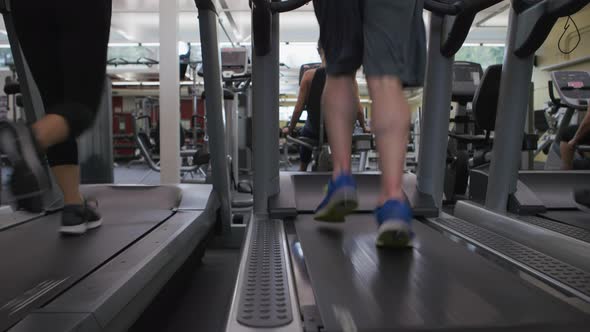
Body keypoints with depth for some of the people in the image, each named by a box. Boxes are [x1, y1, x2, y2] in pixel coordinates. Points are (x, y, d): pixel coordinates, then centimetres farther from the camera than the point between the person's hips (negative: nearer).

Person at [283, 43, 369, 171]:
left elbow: (299, 108, -11)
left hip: (314, 132, 0)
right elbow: (358, 109, -8)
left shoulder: (309, 75, -14)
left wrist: (290, 129, 5)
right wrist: (364, 127, 11)